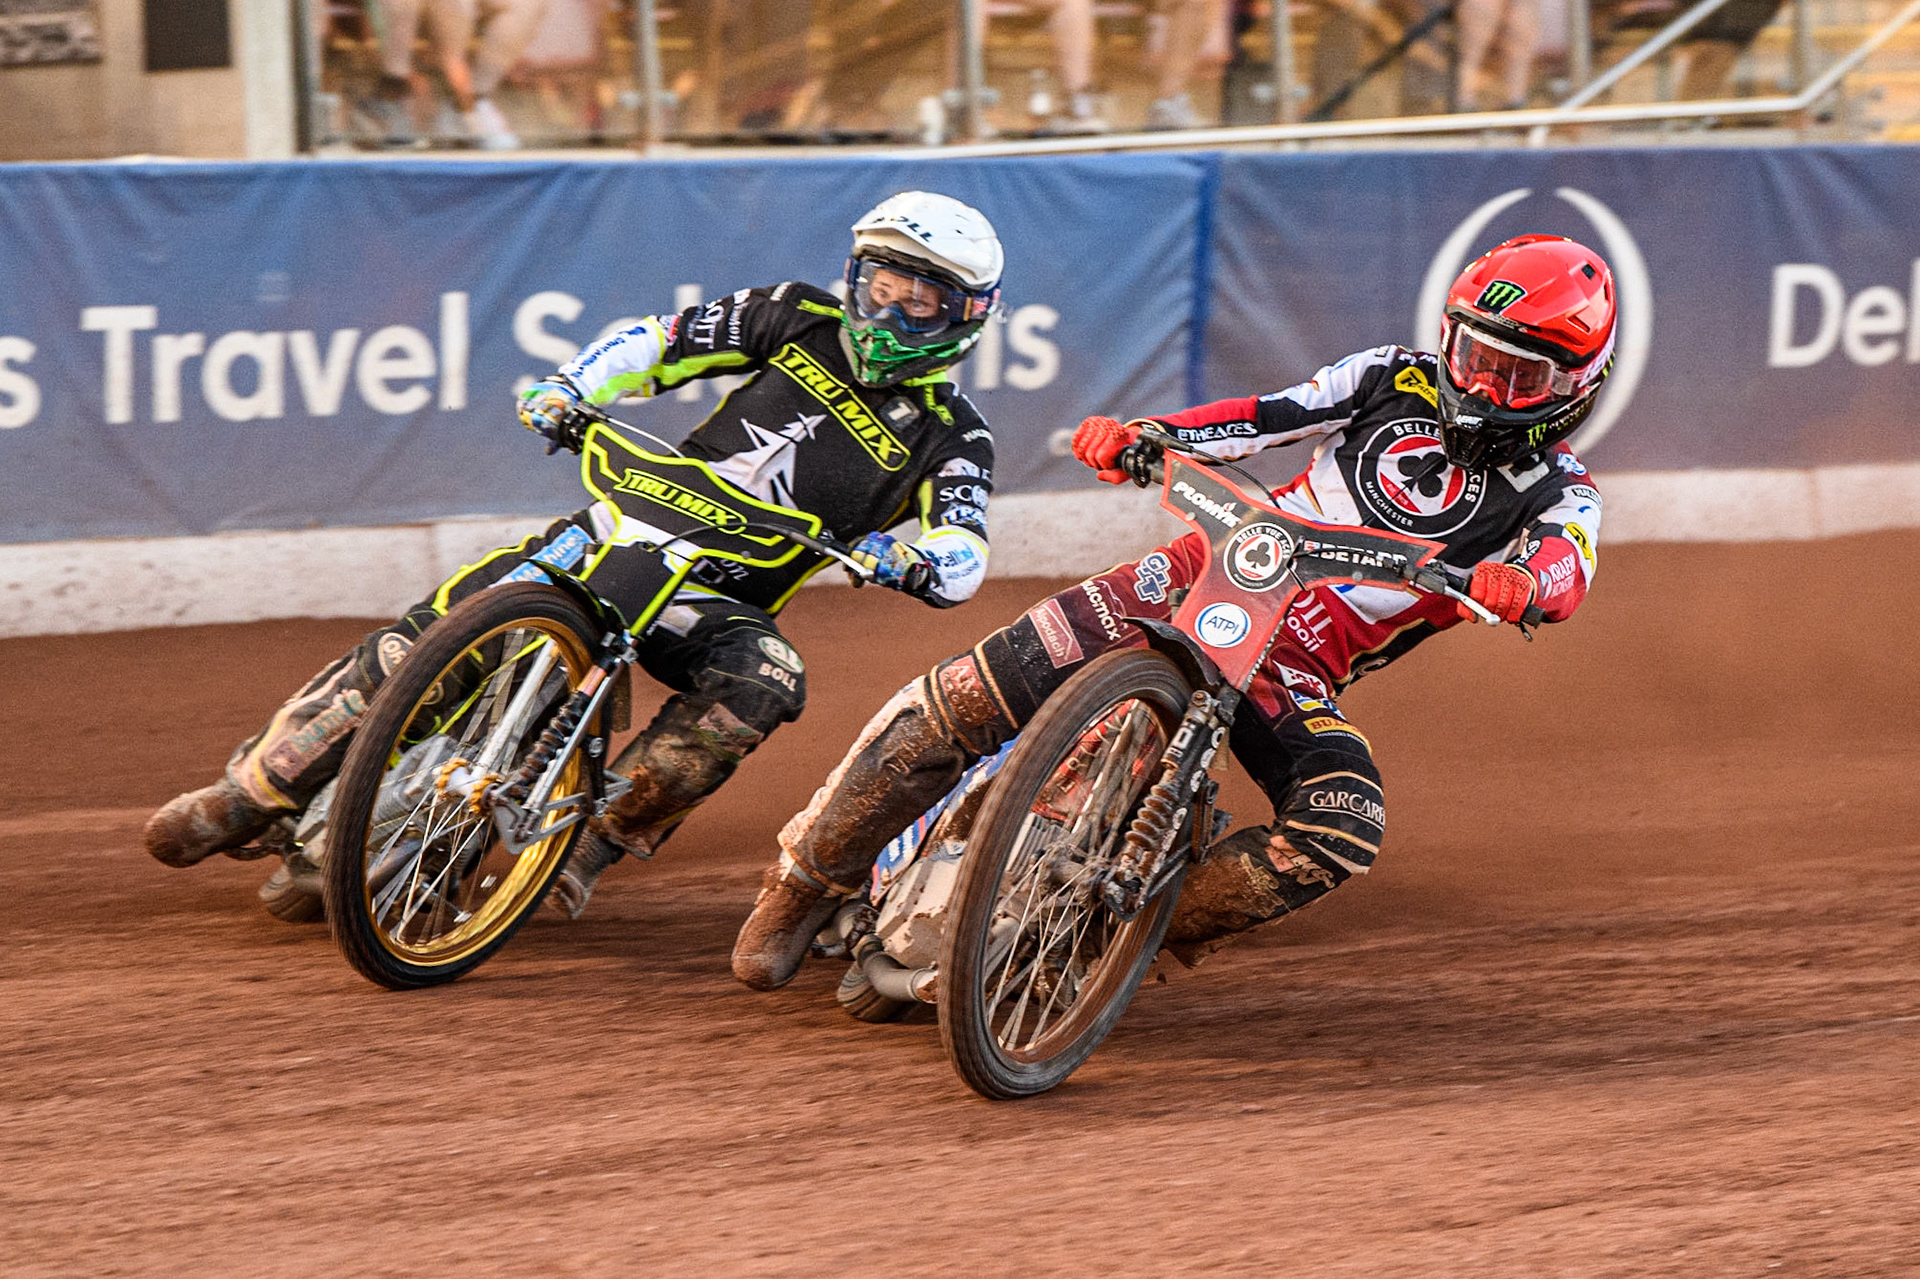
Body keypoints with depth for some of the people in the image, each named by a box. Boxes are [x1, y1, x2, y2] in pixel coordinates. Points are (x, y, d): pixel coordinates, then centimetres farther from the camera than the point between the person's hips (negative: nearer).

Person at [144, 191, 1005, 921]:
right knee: (427, 636, -12)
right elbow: (661, 340, 12)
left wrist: (897, 558, -32)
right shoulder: (803, 321, 9)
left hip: (717, 598, -2)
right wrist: (566, 389, -4)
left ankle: (603, 837, -26)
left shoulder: (951, 440, 1)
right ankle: (252, 792, -3)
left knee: (765, 680, -37)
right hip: (625, 531, 2)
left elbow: (963, 564, -11)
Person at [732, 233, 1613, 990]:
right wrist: (1138, 435, -12)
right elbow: (1265, 417, 5)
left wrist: (1519, 581, -45)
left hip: (1299, 677, -1)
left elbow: (1565, 569, -20)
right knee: (955, 705, -14)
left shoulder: (1555, 494, 2)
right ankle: (806, 885, 3)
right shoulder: (1396, 381, 10)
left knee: (1343, 834, -31)